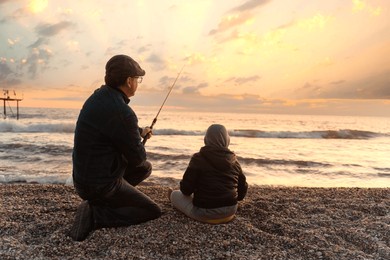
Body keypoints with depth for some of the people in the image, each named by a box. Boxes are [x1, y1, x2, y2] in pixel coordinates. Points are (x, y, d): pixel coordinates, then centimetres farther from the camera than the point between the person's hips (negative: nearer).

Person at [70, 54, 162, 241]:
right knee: (153, 211, 3)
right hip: (100, 185, -9)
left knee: (145, 169, 23)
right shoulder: (121, 112, -29)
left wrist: (139, 132, 26)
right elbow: (137, 157, -17)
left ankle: (103, 201, 15)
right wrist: (140, 148, 6)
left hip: (85, 175, 9)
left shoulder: (99, 95, 0)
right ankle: (94, 214, -5)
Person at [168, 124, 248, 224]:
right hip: (230, 212, 5)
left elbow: (186, 189, -13)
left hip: (205, 214, -5)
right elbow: (242, 190, 6)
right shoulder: (234, 161, -1)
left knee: (176, 194, 19)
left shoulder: (198, 159, -14)